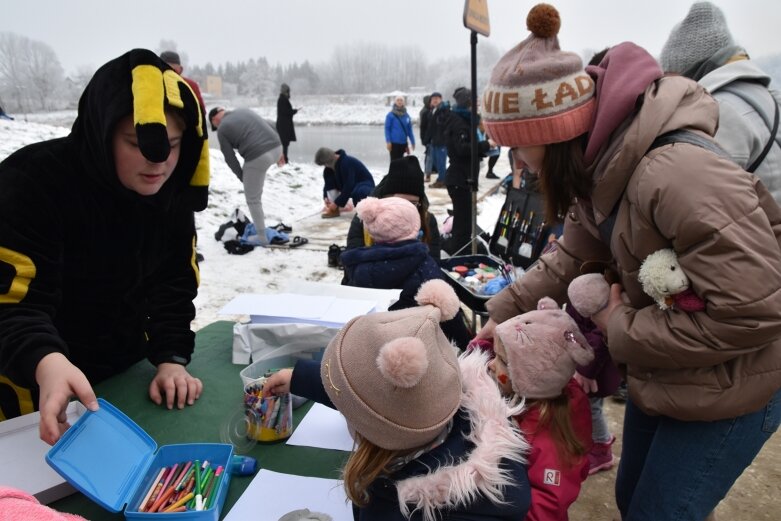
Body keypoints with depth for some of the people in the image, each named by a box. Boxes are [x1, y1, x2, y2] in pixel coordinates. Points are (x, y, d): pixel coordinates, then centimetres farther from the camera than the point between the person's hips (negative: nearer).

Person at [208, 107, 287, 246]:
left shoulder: (222, 129, 6)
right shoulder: (245, 110, 23)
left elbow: (230, 159, 4)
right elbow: (270, 126, 22)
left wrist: (242, 177, 16)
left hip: (258, 157, -7)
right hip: (276, 148, 7)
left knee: (253, 199, 9)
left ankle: (262, 238, 16)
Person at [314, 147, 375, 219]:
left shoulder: (346, 163, -31)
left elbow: (348, 187, -31)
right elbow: (327, 182, 1)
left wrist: (337, 203, -26)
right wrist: (325, 197, -13)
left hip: (365, 184, -8)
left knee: (357, 193, -42)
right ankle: (334, 210, -11)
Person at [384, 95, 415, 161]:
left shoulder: (406, 115, 10)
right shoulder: (390, 115, -4)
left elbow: (409, 130, 14)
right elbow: (387, 129, -5)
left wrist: (412, 142, 12)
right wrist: (388, 141, -14)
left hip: (403, 143, 5)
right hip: (394, 143, -5)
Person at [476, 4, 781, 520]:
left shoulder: (677, 175, -35)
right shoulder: (600, 169, -6)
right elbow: (571, 258, 5)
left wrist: (625, 331, -22)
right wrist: (504, 312, -1)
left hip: (727, 390, -8)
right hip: (660, 376, 8)